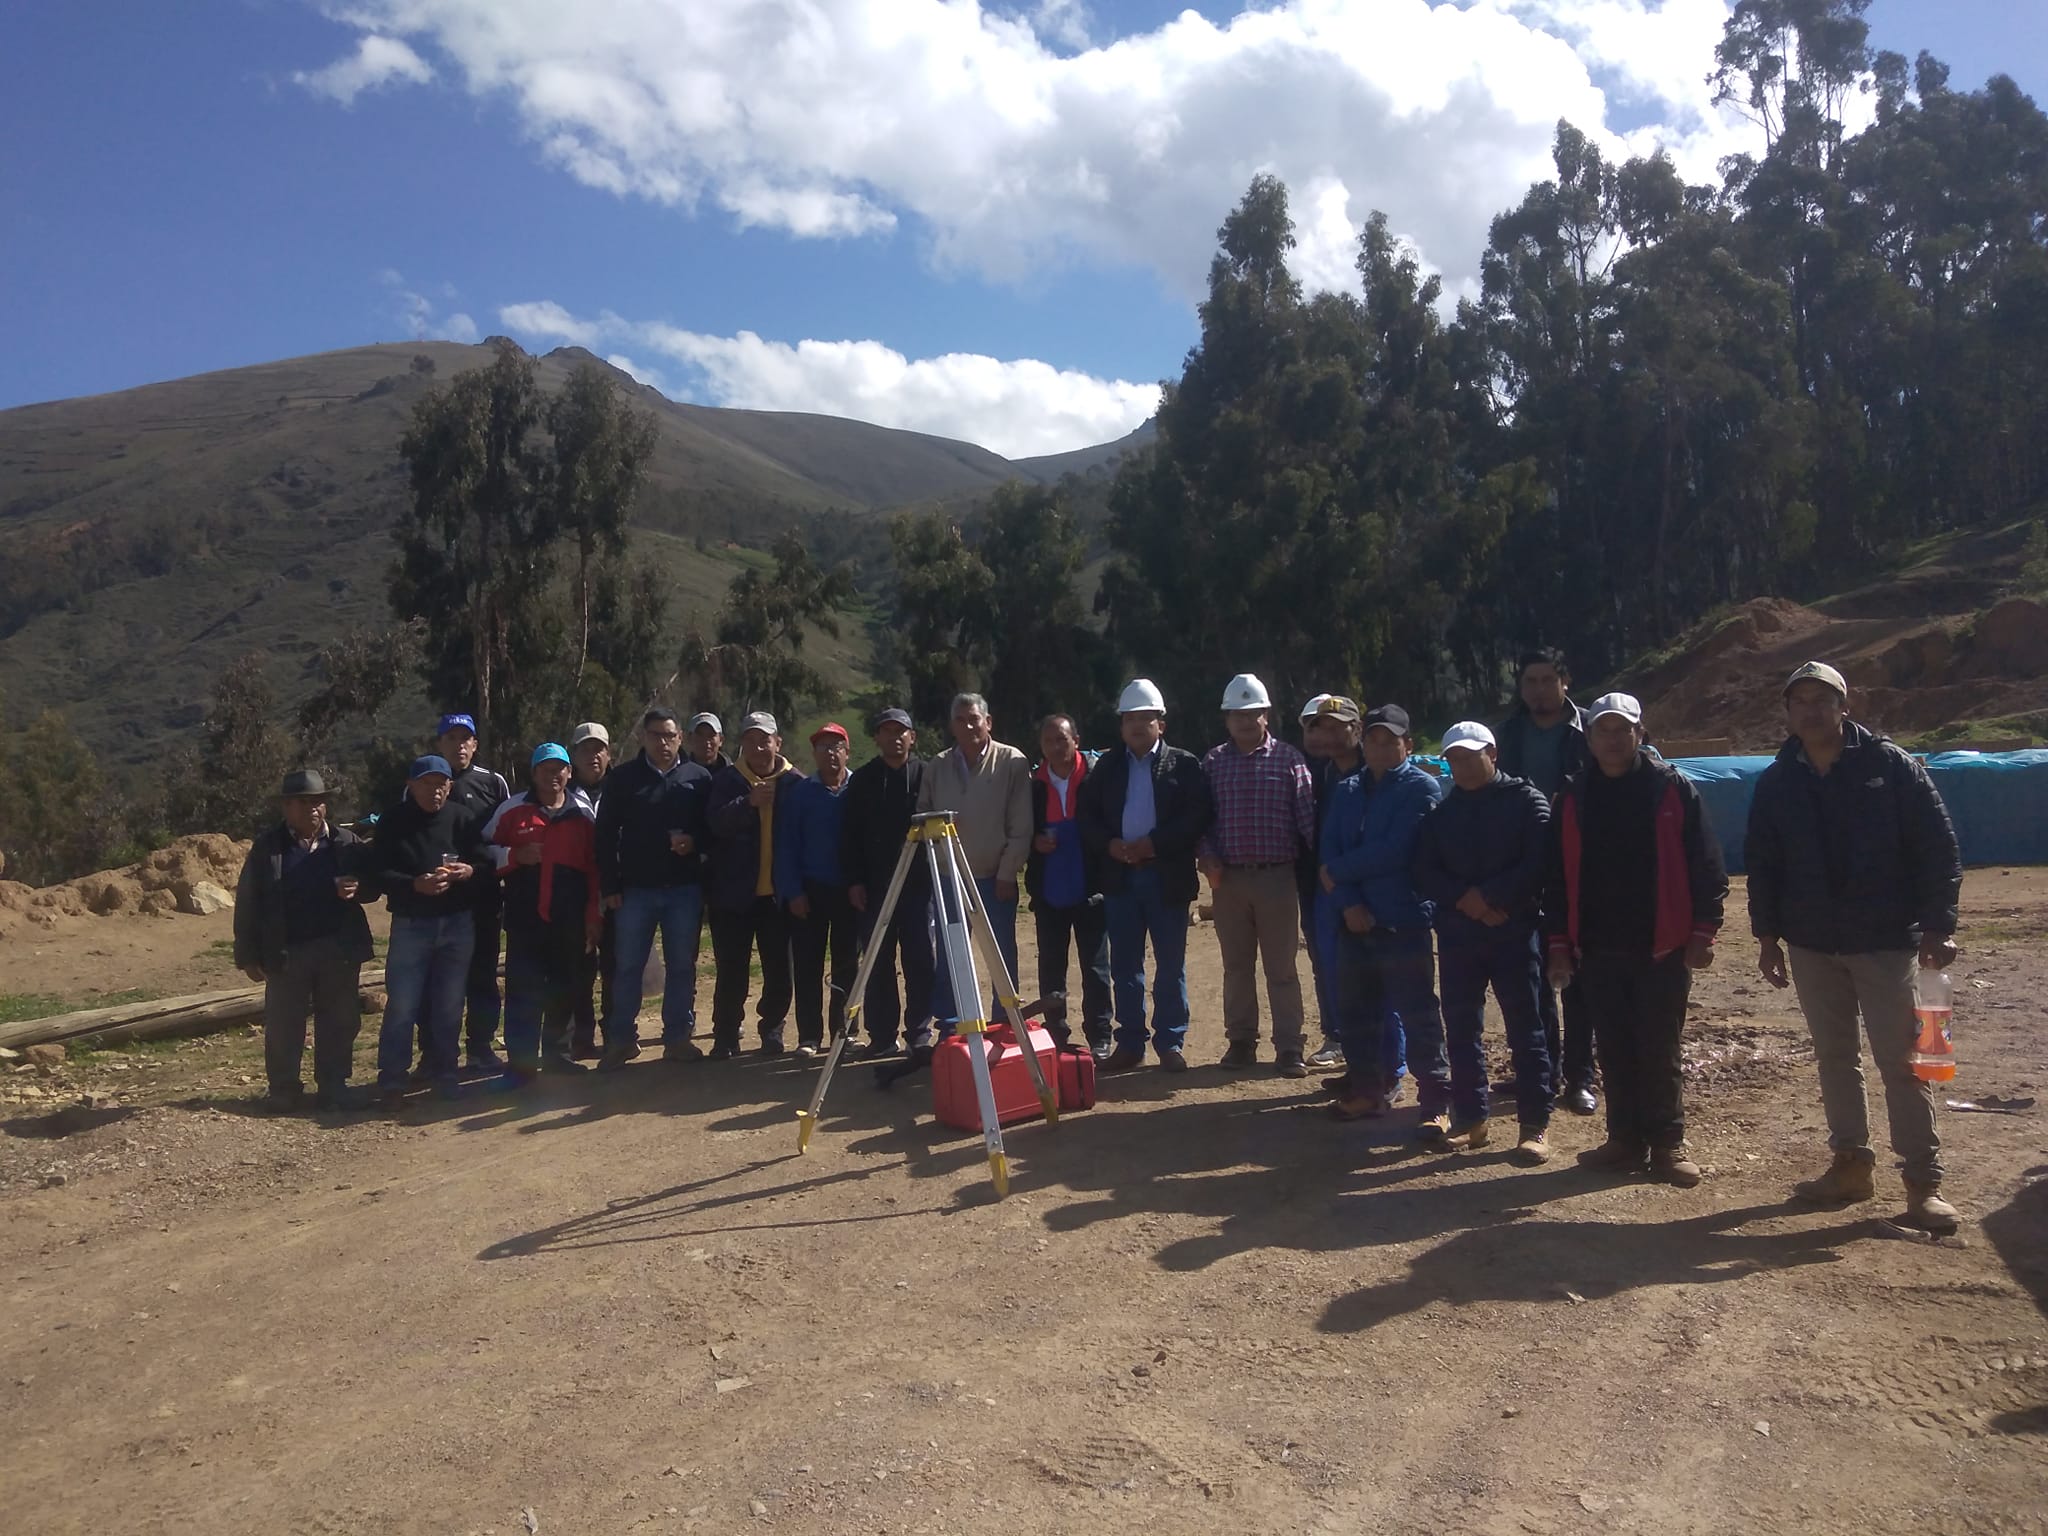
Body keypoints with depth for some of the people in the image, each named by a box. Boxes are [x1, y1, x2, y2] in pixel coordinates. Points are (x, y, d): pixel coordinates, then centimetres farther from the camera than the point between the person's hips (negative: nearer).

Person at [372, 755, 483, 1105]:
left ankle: (445, 1076, 20)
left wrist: (468, 871, -18)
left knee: (450, 1005, 7)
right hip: (410, 924, -2)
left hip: (458, 923, 2)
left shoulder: (462, 819, 2)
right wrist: (415, 884, -25)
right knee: (402, 1004, -3)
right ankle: (391, 1081, 8)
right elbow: (379, 873, -8)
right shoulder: (393, 822, -3)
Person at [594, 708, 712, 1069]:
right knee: (627, 965, 4)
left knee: (682, 965, 7)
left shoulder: (698, 778, 4)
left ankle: (678, 1036, 17)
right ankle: (621, 1038, 14)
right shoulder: (623, 778, 3)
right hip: (636, 888, 0)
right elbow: (606, 834, 2)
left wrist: (694, 841, -16)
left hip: (685, 888, 0)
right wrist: (610, 886, -3)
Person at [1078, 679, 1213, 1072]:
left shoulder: (1184, 765, 2)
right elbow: (1088, 818, 8)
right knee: (1124, 966, 7)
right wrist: (1110, 845, -10)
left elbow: (1198, 816, -8)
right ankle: (1130, 1043, 15)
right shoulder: (1106, 768, 12)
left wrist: (1154, 843, -16)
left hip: (1168, 877, -3)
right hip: (1119, 877, 3)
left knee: (1170, 966, 3)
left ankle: (1170, 1043, 12)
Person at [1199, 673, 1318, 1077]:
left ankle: (1289, 1048, 9)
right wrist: (1208, 858, -6)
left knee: (1281, 968, 2)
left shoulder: (1288, 759, 0)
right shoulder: (1213, 762, 6)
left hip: (1277, 877, -2)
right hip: (1229, 878, 3)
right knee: (1236, 966, 12)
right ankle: (1241, 1042, 22)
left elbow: (1307, 817, -4)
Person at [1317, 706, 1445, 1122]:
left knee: (1417, 1014, -5)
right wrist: (1348, 903, -12)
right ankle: (1367, 1088, 27)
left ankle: (1436, 1100, 3)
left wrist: (1337, 871, -6)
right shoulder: (1346, 791, 13)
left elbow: (1393, 852, -15)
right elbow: (1329, 851, 3)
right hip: (1353, 921, 6)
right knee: (1355, 1010, 13)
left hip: (1403, 922, -6)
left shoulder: (1423, 787, -5)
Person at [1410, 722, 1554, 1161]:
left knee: (1525, 1029, -1)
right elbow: (1425, 874, 5)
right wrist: (1466, 900, -11)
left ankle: (1535, 1126, 6)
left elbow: (1538, 864, -10)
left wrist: (1488, 896, -14)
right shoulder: (1440, 812, 14)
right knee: (1460, 1028, 7)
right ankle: (1470, 1119, 18)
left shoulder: (1526, 800, 2)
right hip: (1457, 937, 4)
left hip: (1515, 933, -4)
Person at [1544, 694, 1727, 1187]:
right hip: (1597, 949, 3)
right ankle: (1625, 1138, 20)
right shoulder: (1573, 796, 6)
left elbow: (1704, 864, -4)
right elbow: (1557, 876, 7)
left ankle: (1666, 1142, 16)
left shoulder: (1672, 788, -2)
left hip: (1662, 946, -3)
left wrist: (1702, 931, -9)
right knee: (1614, 1052, 9)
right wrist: (1559, 944, 4)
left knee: (1660, 1051, 4)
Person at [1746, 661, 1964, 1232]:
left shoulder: (1890, 764, -5)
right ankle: (1851, 1162, 22)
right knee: (1835, 1057, 11)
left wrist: (1937, 926, -11)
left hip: (1887, 942, -3)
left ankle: (1923, 1181, 7)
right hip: (1811, 946, 4)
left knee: (1901, 1062, -1)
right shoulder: (1777, 782, 4)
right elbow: (1762, 863, 9)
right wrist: (1767, 935, 5)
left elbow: (1938, 847, -5)